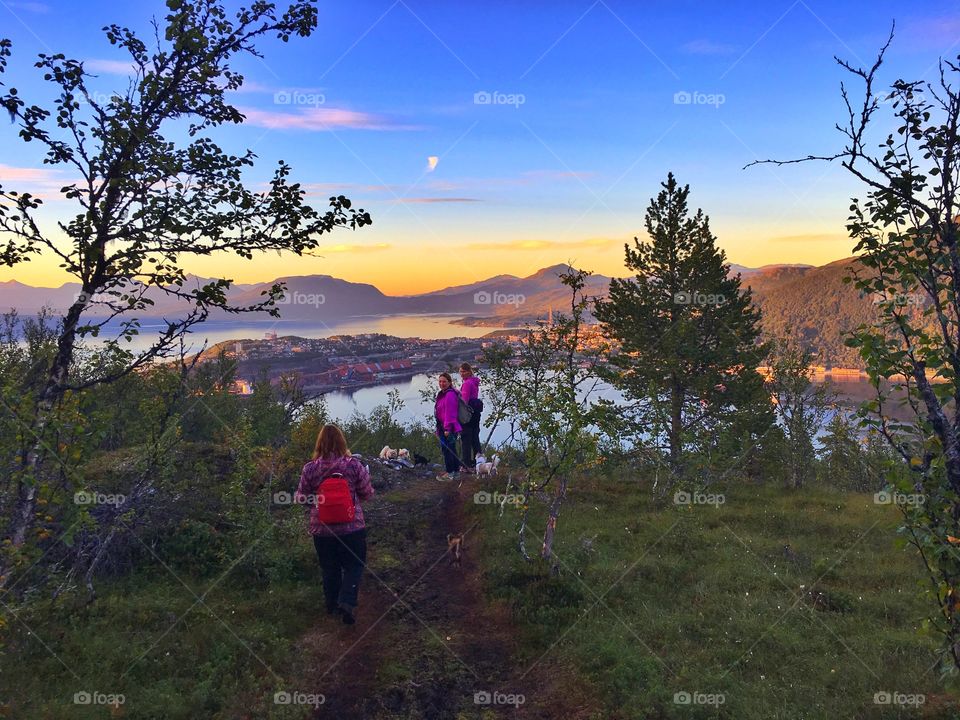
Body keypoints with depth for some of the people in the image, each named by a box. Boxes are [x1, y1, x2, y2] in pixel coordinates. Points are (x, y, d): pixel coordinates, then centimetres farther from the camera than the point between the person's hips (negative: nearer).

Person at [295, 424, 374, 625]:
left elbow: (301, 498, 0)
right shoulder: (354, 465, -12)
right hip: (352, 527, -2)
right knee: (354, 566, 12)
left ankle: (333, 605, 30)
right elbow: (367, 494, -3)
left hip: (322, 529, 2)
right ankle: (347, 602, -5)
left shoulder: (309, 469, -10)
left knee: (330, 569, 19)